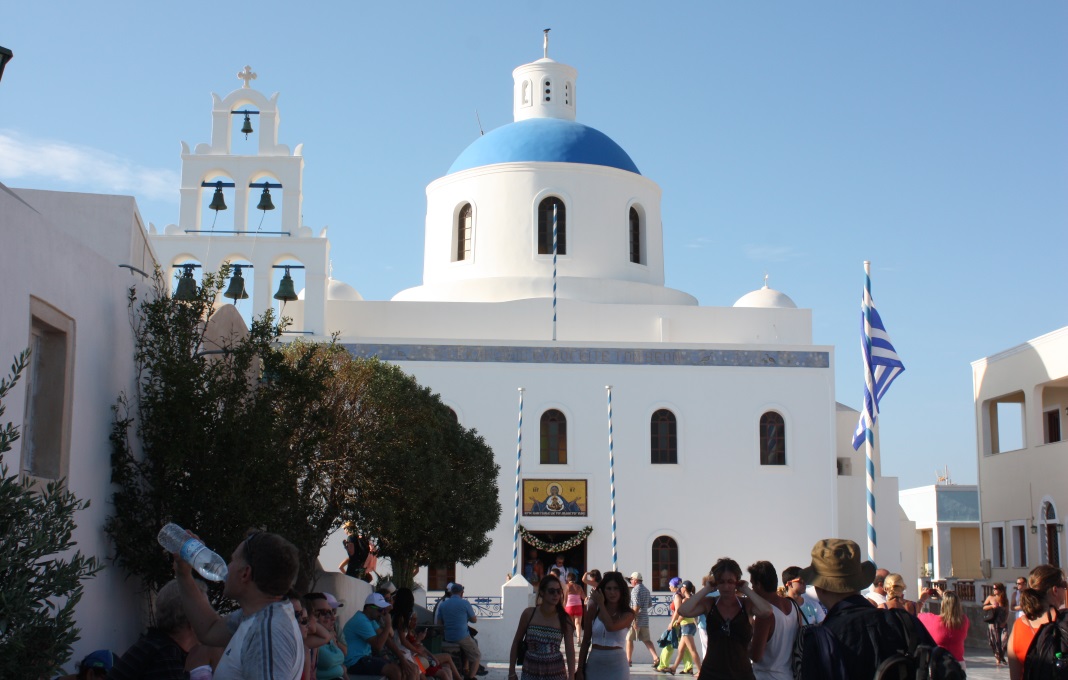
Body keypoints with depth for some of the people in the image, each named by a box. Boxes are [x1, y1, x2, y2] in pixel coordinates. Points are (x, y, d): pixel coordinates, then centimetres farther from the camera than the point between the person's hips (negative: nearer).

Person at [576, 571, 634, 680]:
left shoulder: (628, 614, -3)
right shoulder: (594, 610, 2)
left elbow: (611, 627, -22)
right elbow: (585, 641, 5)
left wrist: (601, 604, -8)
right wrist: (580, 670, 2)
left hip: (616, 666, -2)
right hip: (594, 664, 2)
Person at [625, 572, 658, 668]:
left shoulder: (635, 590, -11)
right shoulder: (646, 590, 15)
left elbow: (636, 606, -19)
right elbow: (650, 604, 21)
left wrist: (633, 619, -21)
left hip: (637, 618, -8)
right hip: (645, 618, 8)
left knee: (629, 639, 3)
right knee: (646, 640, 8)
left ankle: (628, 660, 5)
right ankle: (656, 657, -6)